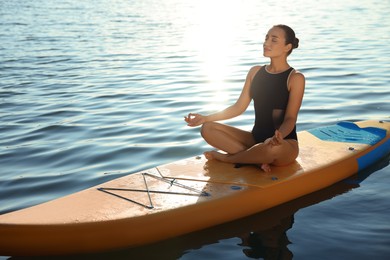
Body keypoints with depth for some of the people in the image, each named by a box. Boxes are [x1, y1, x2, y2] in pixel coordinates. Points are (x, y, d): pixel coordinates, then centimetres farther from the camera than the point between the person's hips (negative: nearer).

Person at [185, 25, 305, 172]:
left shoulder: (295, 78, -8)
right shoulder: (255, 72, 9)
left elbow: (290, 118, -15)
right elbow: (239, 107, 7)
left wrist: (279, 136, -38)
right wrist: (205, 118, -2)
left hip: (285, 145, -5)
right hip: (256, 138, 6)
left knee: (273, 148, -43)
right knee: (208, 129, -10)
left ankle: (223, 157, -17)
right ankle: (257, 158, -22)